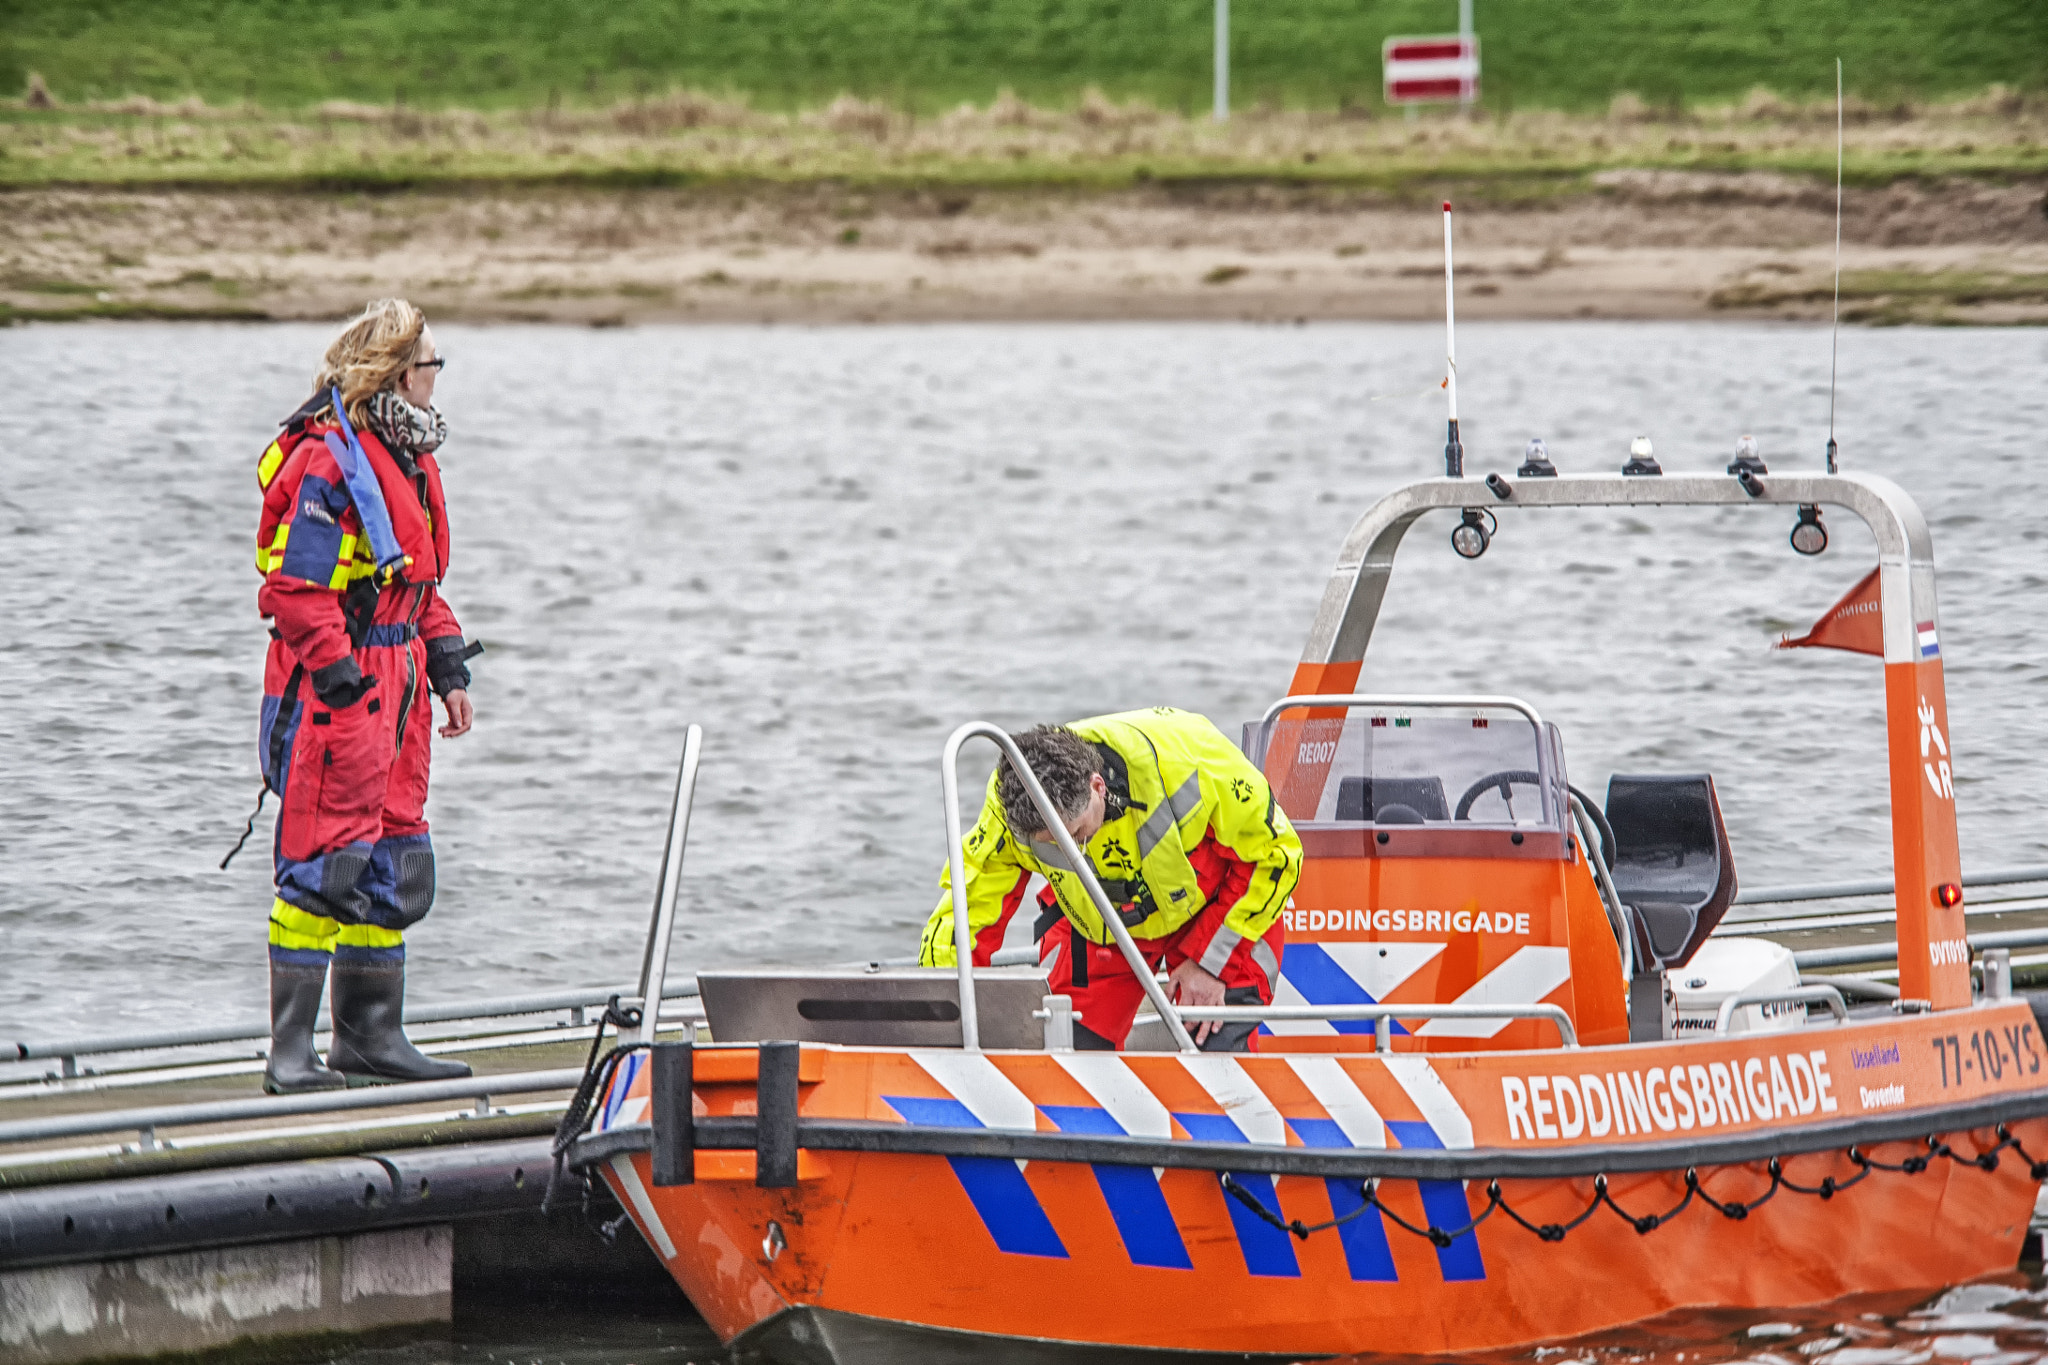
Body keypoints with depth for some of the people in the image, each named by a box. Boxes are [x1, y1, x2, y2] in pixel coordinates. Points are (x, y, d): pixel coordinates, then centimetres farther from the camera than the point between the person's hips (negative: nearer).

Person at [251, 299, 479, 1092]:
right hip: (337, 680, -10)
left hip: (394, 681, 10)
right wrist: (342, 679, -21)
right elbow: (296, 588, -18)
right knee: (323, 868, -8)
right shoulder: (328, 462, -16)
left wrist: (448, 669, 18)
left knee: (395, 868, 14)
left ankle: (370, 1037, 23)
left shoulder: (410, 454, 14)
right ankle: (290, 1052, -5)